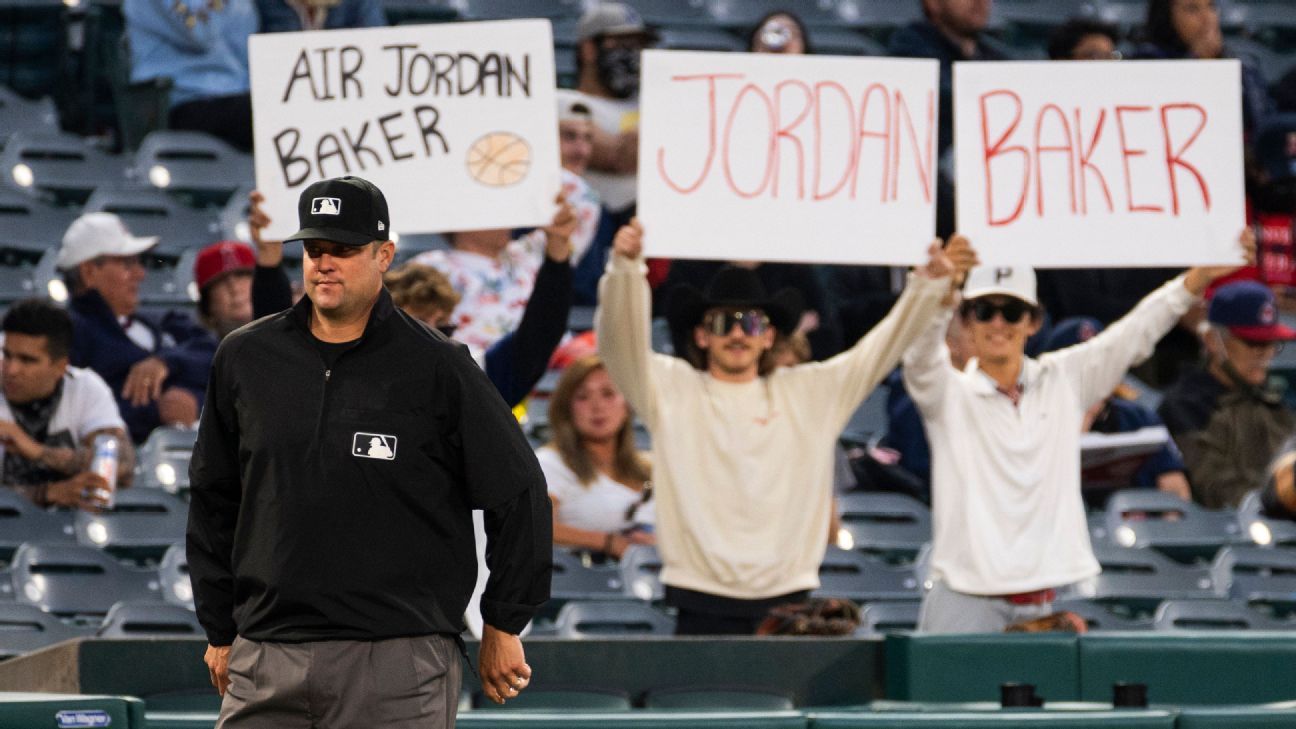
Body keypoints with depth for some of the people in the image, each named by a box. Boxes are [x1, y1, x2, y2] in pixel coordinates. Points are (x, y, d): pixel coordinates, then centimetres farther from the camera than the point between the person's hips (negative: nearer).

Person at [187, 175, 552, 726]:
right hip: (267, 656, 3)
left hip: (398, 663, -3)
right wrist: (220, 628, 18)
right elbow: (213, 500, 20)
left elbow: (518, 493, 5)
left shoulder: (437, 366, 0)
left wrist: (504, 627, 6)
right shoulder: (244, 359, 10)